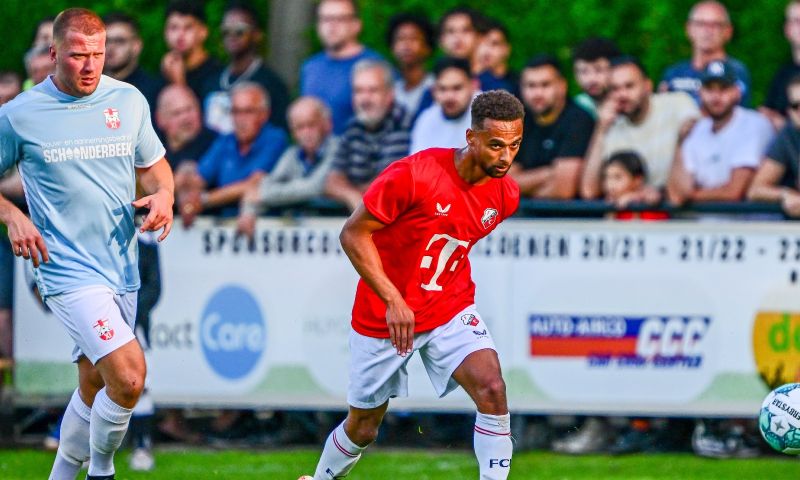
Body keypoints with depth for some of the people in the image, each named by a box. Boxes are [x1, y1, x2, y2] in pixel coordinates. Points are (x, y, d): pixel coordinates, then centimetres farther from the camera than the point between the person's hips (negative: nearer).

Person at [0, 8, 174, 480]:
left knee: (94, 388, 13)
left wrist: (163, 194, -3)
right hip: (68, 270, -5)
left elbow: (153, 163, 19)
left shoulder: (129, 101, 6)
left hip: (122, 269, 5)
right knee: (129, 376, -20)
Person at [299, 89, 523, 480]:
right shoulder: (413, 175, -24)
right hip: (382, 316, -3)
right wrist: (392, 299, -25)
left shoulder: (505, 195, -6)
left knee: (491, 388, -24)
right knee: (362, 429, 11)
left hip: (450, 312, 3)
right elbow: (353, 234, -19)